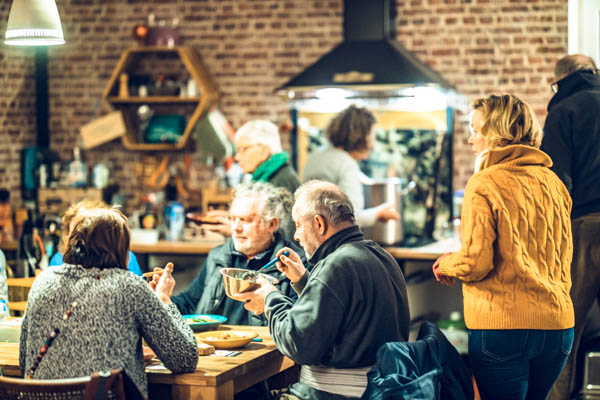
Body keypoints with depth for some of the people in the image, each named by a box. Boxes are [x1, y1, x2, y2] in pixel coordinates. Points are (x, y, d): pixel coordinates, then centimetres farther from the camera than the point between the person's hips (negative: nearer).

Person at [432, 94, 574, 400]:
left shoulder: (485, 183, -10)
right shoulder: (553, 181, 9)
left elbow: (475, 262, -14)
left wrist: (447, 265, 5)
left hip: (502, 326, -6)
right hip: (557, 324, 6)